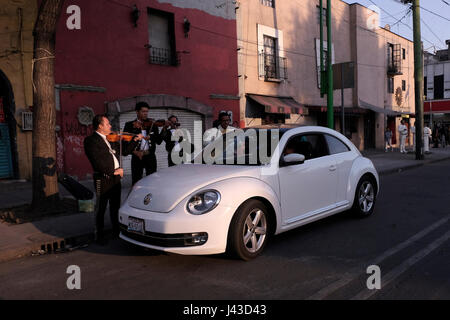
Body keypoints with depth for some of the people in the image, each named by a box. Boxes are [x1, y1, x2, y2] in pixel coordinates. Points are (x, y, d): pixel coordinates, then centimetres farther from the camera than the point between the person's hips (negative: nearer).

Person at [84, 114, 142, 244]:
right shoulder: (90, 140, -9)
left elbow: (124, 151, 23)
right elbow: (97, 161, -19)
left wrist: (135, 140, 14)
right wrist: (113, 171, -19)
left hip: (115, 178, 7)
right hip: (103, 179, -7)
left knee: (115, 206, 16)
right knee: (101, 208, 4)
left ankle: (116, 230, 29)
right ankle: (99, 235, 16)